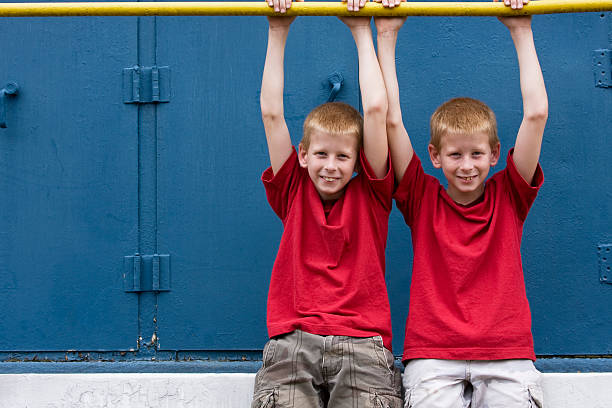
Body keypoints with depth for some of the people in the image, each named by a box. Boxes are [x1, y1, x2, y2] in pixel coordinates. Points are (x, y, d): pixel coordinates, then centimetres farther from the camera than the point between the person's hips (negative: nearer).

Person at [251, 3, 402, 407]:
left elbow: (376, 109, 6)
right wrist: (278, 32, 10)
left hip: (360, 341, 0)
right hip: (293, 340, 1)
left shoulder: (370, 194, 12)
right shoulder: (293, 193, 15)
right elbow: (271, 113, 10)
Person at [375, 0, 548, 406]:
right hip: (433, 357, -1)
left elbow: (536, 114, 6)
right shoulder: (423, 198, 9)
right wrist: (386, 39, 5)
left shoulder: (509, 196, 11)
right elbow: (391, 120, 4)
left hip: (507, 358, 1)